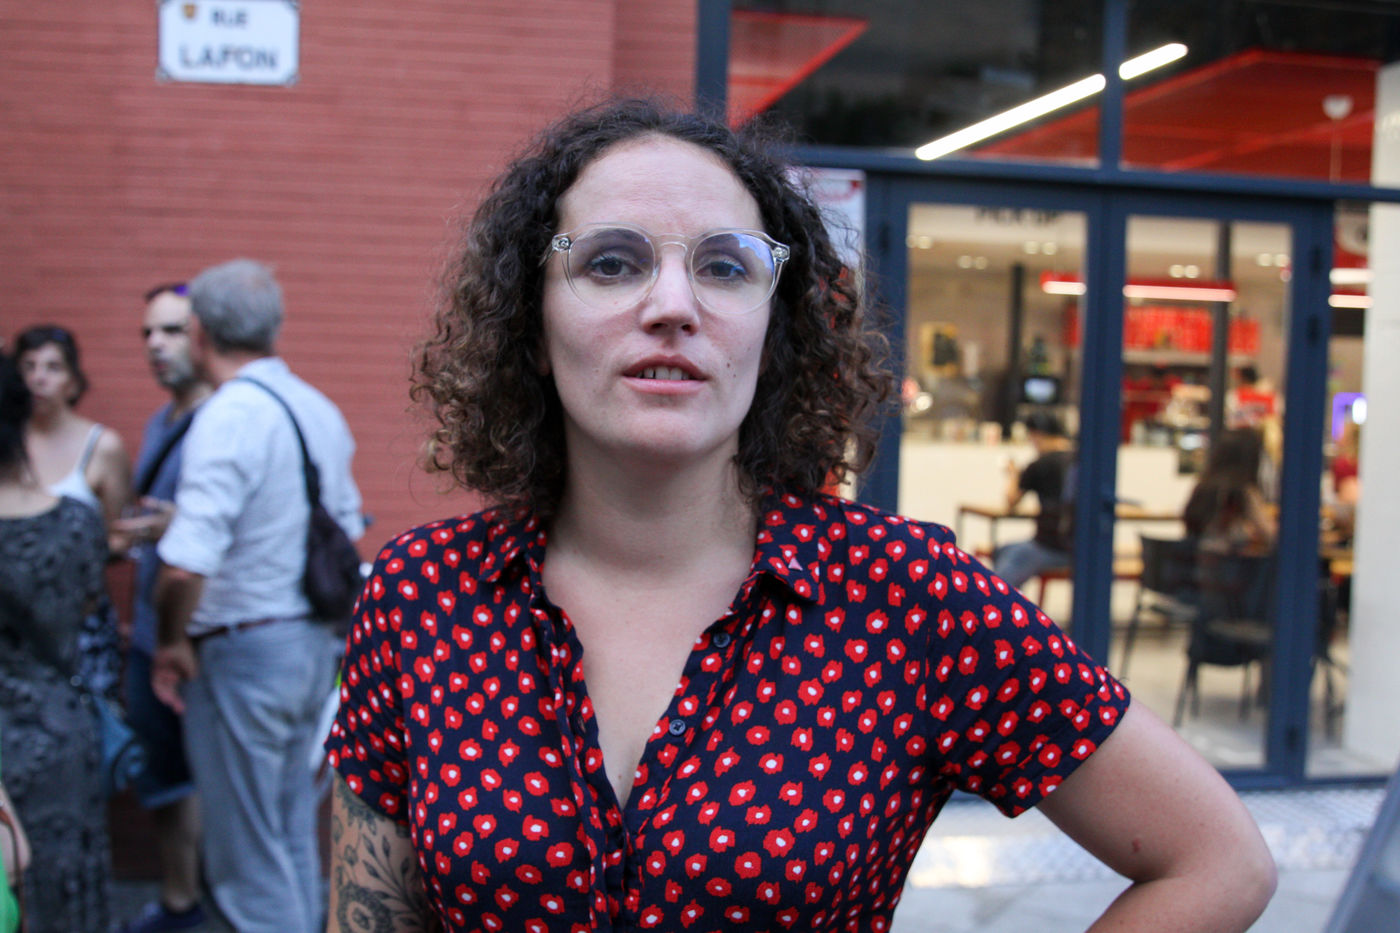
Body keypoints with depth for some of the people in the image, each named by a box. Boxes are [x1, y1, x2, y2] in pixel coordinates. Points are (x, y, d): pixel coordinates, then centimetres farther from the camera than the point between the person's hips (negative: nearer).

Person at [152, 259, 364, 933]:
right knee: (293, 835, 21)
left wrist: (171, 643, -11)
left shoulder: (228, 417, -19)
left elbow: (186, 565, -27)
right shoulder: (320, 409, 6)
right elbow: (347, 531, 15)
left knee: (247, 855, 5)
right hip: (316, 644, 8)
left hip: (241, 651, -8)